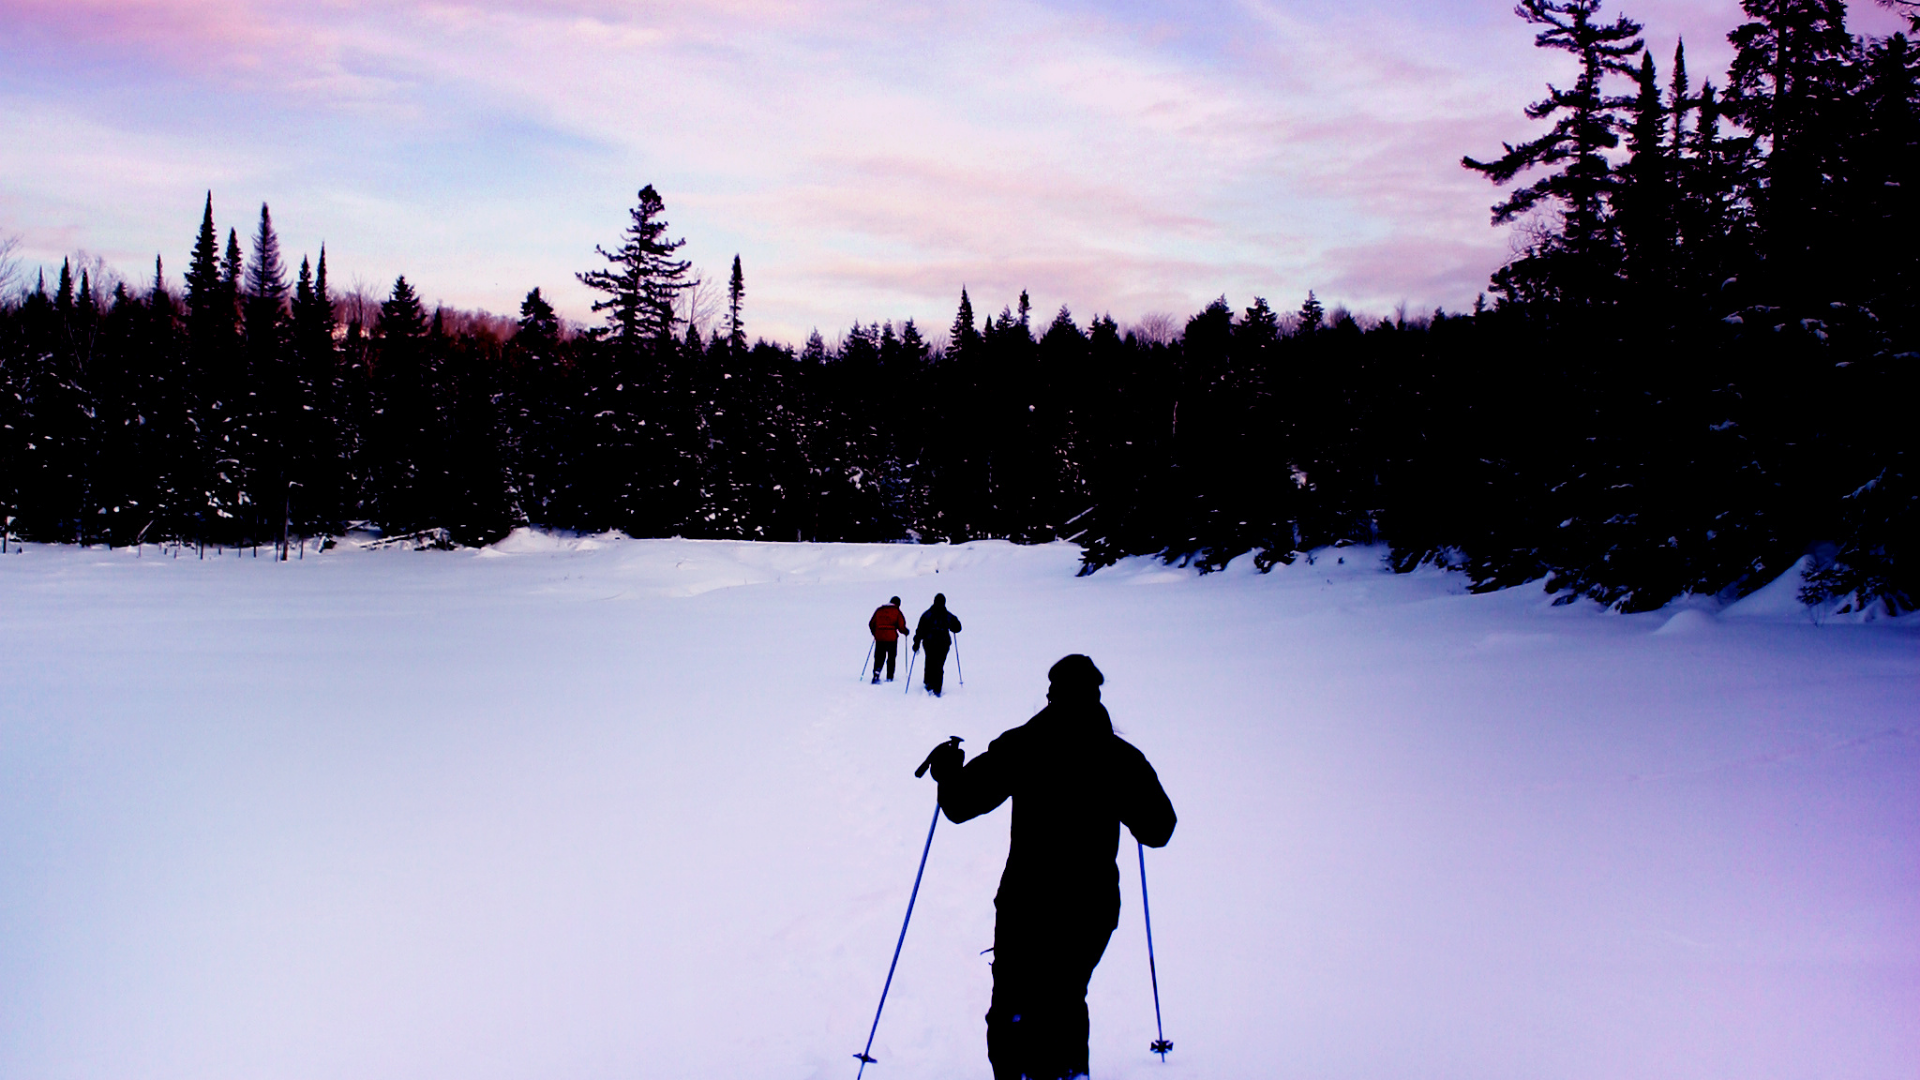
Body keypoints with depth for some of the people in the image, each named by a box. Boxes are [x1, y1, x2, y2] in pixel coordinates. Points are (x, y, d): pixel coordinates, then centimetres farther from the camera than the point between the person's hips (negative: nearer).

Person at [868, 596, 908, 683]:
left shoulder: (879, 610, 10)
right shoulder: (897, 611, -1)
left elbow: (871, 623, 12)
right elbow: (901, 626, -5)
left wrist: (875, 633, 28)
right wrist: (906, 631, 16)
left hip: (879, 638, 2)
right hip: (891, 638, -2)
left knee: (879, 657, 7)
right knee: (891, 658, 13)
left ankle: (876, 675, -11)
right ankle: (889, 677, 13)